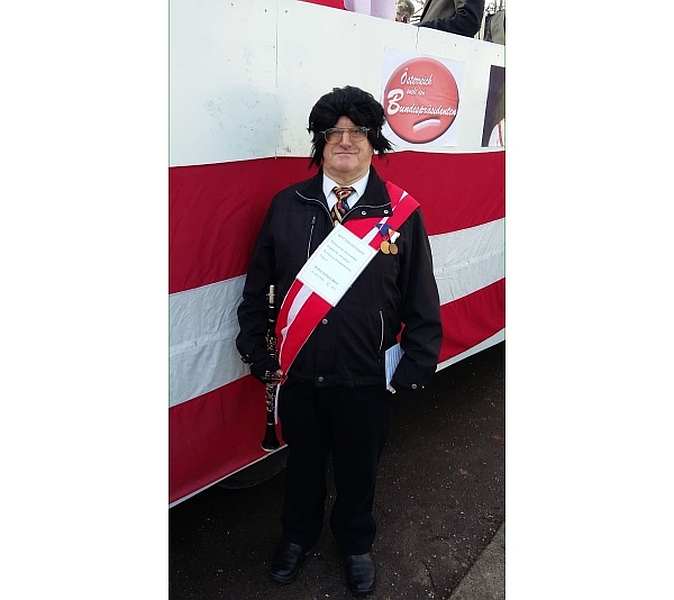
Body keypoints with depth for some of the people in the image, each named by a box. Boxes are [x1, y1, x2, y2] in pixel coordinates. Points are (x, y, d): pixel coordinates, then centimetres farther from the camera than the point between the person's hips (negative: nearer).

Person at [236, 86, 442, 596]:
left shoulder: (401, 211, -8)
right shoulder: (288, 205, -4)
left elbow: (422, 301, -4)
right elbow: (258, 286, 3)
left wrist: (414, 371, -4)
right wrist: (258, 354, 3)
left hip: (367, 381, -1)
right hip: (298, 375, 1)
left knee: (359, 469, 20)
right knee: (303, 463, 23)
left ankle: (356, 544, 50)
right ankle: (298, 536, 52)